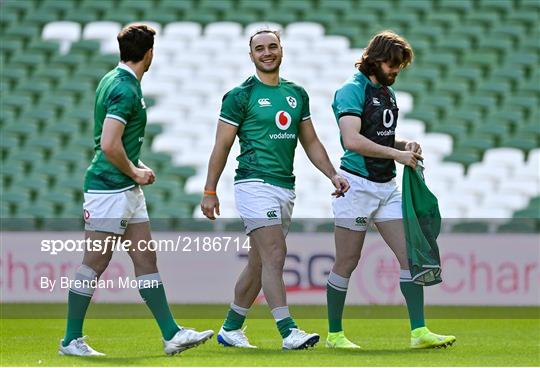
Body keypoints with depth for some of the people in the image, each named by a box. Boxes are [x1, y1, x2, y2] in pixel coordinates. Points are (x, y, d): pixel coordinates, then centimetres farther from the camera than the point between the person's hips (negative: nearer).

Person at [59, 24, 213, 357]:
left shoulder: (116, 81, 14)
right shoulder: (125, 89, -17)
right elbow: (109, 145, -26)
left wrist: (138, 167, 15)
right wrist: (135, 172, -11)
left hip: (127, 190, 10)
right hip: (109, 188, -10)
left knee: (146, 260, 7)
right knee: (95, 264, -4)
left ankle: (172, 335, 8)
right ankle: (72, 340, 3)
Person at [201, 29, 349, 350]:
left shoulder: (297, 94, 14)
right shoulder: (241, 96, -3)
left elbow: (310, 141, 20)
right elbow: (222, 146, -1)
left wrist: (333, 175, 7)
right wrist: (210, 191, -3)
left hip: (285, 188, 7)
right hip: (255, 183, -7)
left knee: (259, 263, 11)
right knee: (274, 255, -16)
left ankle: (231, 329, 21)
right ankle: (288, 331, -21)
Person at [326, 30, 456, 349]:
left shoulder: (389, 93, 14)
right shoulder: (352, 90, -13)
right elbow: (352, 140, -25)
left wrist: (406, 145, 4)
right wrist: (396, 154, -21)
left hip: (387, 186, 8)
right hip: (357, 185, -8)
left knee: (410, 255, -1)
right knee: (347, 263, 1)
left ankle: (419, 332, -1)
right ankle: (334, 334, 12)